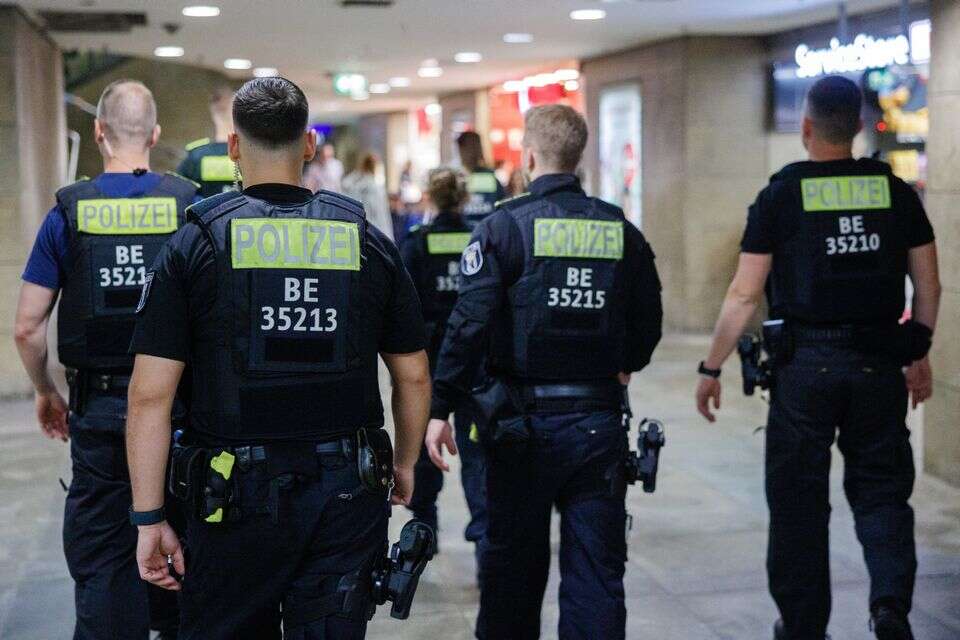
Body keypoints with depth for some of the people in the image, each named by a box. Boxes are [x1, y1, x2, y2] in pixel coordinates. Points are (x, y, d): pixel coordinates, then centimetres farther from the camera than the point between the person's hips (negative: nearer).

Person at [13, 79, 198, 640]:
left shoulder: (68, 213, -3)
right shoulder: (189, 206, -4)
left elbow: (28, 327, -2)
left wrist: (46, 392, 14)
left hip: (98, 410, 0)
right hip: (177, 405, 1)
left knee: (102, 558, 8)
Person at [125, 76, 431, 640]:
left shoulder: (195, 244, -5)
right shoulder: (368, 242, 2)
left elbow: (151, 394, -9)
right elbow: (414, 377, 7)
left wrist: (150, 519, -3)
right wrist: (406, 465, 23)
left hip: (236, 494, -1)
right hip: (348, 497, 2)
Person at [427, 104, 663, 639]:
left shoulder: (504, 226, -7)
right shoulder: (622, 231, 4)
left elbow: (470, 324, -14)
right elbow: (649, 319, 12)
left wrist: (441, 408, -9)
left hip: (524, 419, -2)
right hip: (600, 420, 2)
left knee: (513, 559, 14)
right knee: (598, 569, 8)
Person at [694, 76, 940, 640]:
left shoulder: (781, 197, -4)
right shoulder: (896, 192, 4)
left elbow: (745, 295, -6)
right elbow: (929, 286, 8)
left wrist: (712, 369, 2)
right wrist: (920, 354, 22)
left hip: (806, 364, -2)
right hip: (878, 362, 2)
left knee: (799, 499, 10)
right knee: (881, 488, 15)